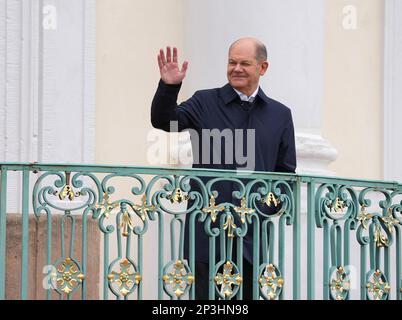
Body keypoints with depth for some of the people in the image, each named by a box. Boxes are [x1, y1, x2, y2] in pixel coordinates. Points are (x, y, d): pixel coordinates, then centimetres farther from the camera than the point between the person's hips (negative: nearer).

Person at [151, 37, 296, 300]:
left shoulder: (280, 115, 11)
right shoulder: (205, 103, 6)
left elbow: (286, 172, 12)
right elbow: (164, 120, -6)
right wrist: (169, 87, -23)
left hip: (254, 234, 2)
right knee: (207, 298, -1)